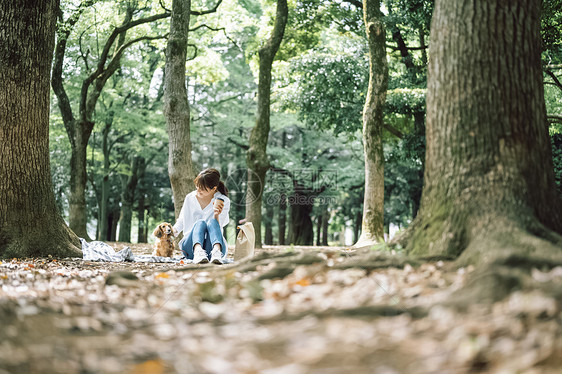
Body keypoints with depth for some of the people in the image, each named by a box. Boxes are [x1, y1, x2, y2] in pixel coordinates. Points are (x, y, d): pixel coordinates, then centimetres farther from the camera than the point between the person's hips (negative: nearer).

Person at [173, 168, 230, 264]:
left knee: (212, 222, -31)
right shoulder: (190, 198, 10)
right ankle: (198, 252, -61)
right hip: (191, 246, 1)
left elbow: (216, 228, -7)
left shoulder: (224, 201, 2)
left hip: (212, 245, -1)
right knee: (200, 222, -30)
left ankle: (217, 252, -61)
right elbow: (181, 222, 20)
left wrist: (216, 214, -25)